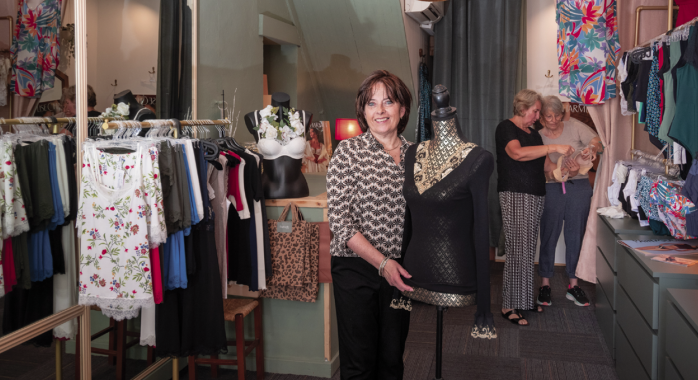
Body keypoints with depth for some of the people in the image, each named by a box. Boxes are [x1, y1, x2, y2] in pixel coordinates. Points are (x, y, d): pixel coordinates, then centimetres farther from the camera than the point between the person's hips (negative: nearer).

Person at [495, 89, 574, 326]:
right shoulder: (506, 128, -6)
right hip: (515, 196, -8)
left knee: (528, 250, 9)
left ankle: (524, 299, 17)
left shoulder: (533, 133, 20)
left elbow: (546, 165, 20)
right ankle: (509, 306, -3)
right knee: (518, 250, -9)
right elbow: (518, 153, -25)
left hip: (535, 196, 8)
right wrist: (555, 147, -24)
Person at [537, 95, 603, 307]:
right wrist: (567, 173, -27)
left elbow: (599, 144, -2)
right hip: (551, 189, -1)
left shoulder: (574, 126, 1)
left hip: (579, 188, 1)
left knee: (576, 236, 7)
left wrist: (592, 149, -25)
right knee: (548, 236, 2)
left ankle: (573, 285, 18)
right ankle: (545, 285, 14)